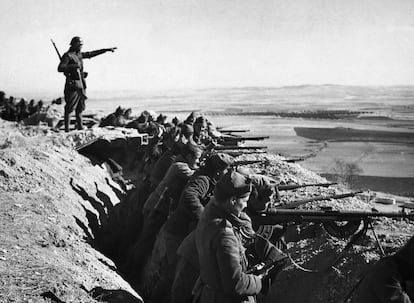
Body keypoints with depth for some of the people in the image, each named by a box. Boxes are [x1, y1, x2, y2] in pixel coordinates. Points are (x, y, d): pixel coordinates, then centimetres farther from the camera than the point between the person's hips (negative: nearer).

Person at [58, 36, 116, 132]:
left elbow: (92, 54, 22)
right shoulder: (67, 56, -9)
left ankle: (80, 127, 15)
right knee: (69, 108, -6)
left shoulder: (79, 55, 15)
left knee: (80, 107, 10)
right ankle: (67, 129, -3)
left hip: (80, 85, 9)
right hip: (72, 84, -9)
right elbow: (60, 68, -20)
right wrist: (74, 66, -30)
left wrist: (107, 49, 22)